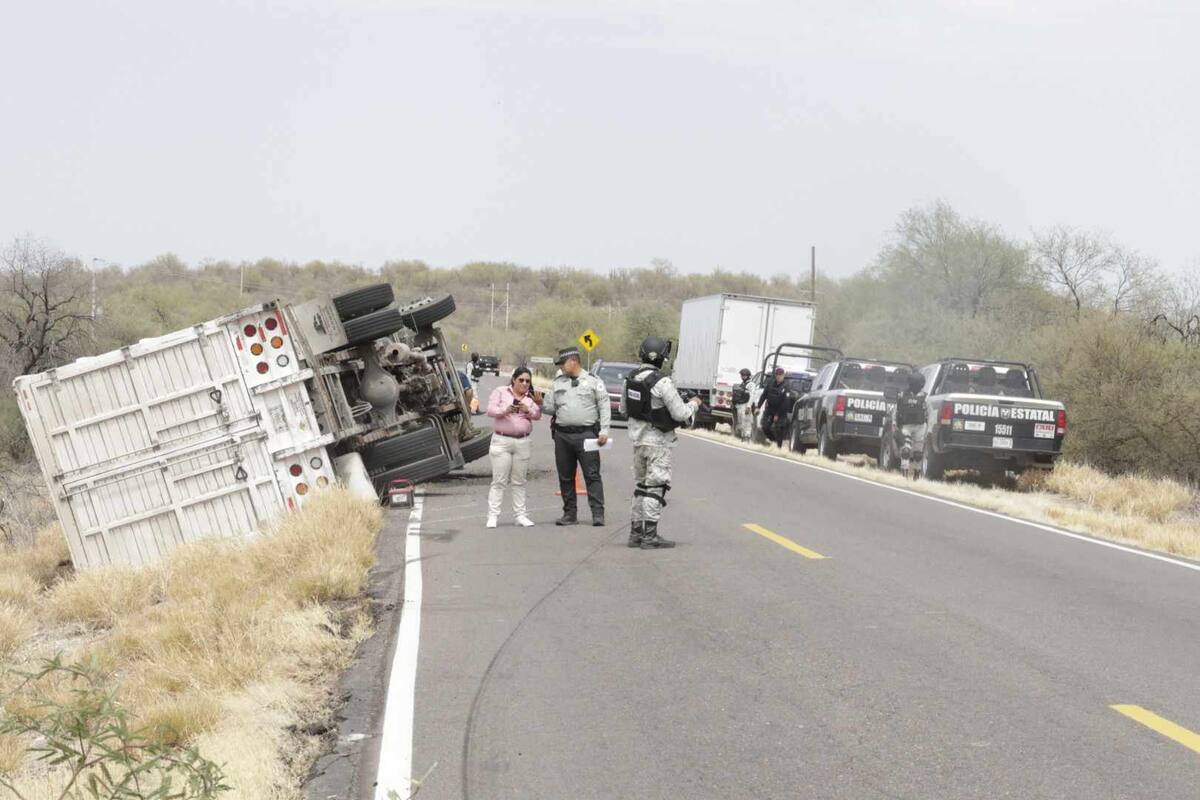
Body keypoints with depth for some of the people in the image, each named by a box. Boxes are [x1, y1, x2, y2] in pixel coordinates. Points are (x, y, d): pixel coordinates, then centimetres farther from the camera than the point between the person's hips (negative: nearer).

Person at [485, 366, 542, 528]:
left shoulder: (530, 397, 12)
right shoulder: (500, 392, 4)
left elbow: (537, 415, 1)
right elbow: (490, 410, -7)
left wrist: (528, 410, -21)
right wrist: (505, 410, -26)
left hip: (522, 442, 3)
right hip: (501, 440, -3)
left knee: (519, 482, 7)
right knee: (499, 481, -5)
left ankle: (521, 515, 11)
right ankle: (493, 516, -5)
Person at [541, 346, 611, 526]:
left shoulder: (593, 381, 2)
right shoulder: (557, 383, 14)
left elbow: (604, 407, 0)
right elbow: (550, 408, 15)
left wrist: (603, 431, -8)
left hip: (586, 434, -5)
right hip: (562, 435, 5)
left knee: (592, 475, -7)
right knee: (565, 477, 8)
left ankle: (598, 514, -8)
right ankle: (569, 513, 16)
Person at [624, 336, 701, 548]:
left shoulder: (631, 378, 3)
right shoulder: (662, 382, -20)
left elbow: (624, 409, 15)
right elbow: (681, 414, -17)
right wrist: (693, 404, 2)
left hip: (637, 438, 7)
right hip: (658, 441, -7)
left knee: (641, 485, 16)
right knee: (655, 487, -3)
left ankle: (636, 532, 19)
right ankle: (650, 536, -5)